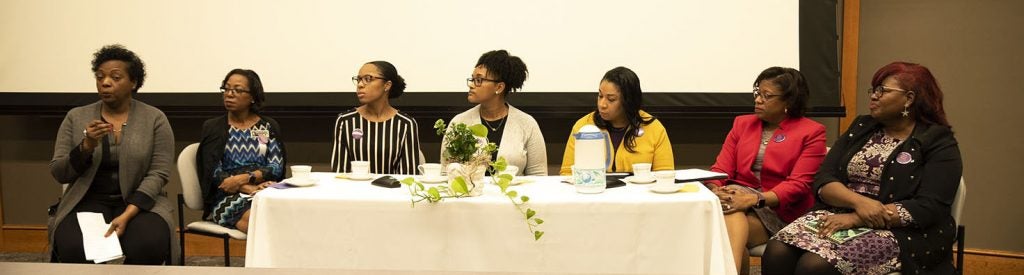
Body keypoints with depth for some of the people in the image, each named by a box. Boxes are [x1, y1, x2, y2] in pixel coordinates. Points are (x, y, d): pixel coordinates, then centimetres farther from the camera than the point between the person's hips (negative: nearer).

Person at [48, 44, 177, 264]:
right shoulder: (76, 117, 6)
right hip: (88, 201, 1)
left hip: (140, 203, -1)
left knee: (147, 247, -33)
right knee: (73, 249, -31)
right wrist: (86, 146, -16)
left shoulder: (155, 119, -1)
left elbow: (158, 174, -8)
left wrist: (127, 215, -22)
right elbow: (58, 173, 3)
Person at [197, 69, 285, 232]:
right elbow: (213, 172, 1)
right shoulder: (213, 127, 12)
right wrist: (248, 188, -14)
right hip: (227, 198, -2)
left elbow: (277, 167, 5)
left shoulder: (269, 126, 16)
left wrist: (244, 178, -13)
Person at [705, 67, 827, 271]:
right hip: (739, 198, 3)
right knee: (732, 215, -35)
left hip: (779, 210, -3)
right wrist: (715, 191, -16)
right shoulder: (742, 123, 18)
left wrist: (755, 199, -25)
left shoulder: (811, 132, 3)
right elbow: (721, 169, 9)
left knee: (726, 228, -33)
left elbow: (798, 185, -9)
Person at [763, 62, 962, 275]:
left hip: (899, 232, -5)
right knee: (777, 252, -25)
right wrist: (858, 202, -16)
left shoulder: (939, 143, 0)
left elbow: (928, 208, -13)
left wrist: (856, 219, -19)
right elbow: (823, 181, 6)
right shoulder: (861, 128, 15)